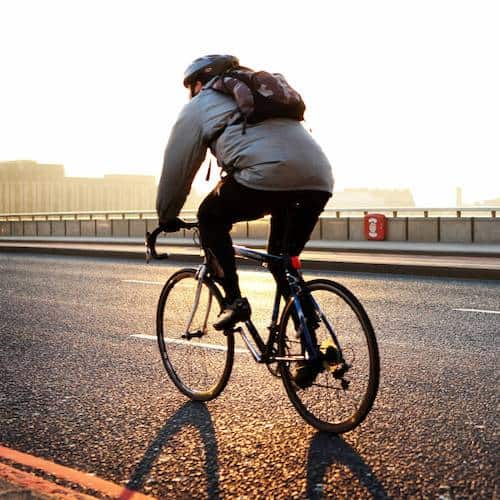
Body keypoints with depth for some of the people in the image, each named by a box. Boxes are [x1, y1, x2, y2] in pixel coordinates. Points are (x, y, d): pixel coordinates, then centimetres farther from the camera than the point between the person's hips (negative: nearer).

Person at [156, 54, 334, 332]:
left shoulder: (199, 105, 20)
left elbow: (176, 168, 21)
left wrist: (166, 218, 35)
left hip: (266, 174, -6)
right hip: (319, 183, 6)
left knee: (211, 218, 20)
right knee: (283, 258, 23)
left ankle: (233, 300, 8)